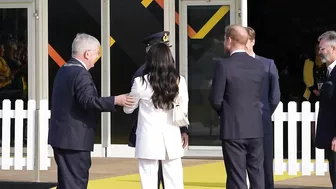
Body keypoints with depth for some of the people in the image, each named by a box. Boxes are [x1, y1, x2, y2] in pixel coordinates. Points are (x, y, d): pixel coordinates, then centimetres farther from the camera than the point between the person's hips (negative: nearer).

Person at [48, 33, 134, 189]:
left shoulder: (63, 70, 14)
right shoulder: (81, 74, -17)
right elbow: (88, 101, -28)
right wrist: (115, 100, -27)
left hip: (60, 136, 10)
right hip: (75, 139, -10)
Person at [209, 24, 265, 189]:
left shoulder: (224, 65, -12)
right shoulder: (258, 65, 3)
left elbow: (216, 100, -9)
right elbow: (259, 96, 7)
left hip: (233, 129, -4)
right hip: (255, 128, 4)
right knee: (257, 175, 11)